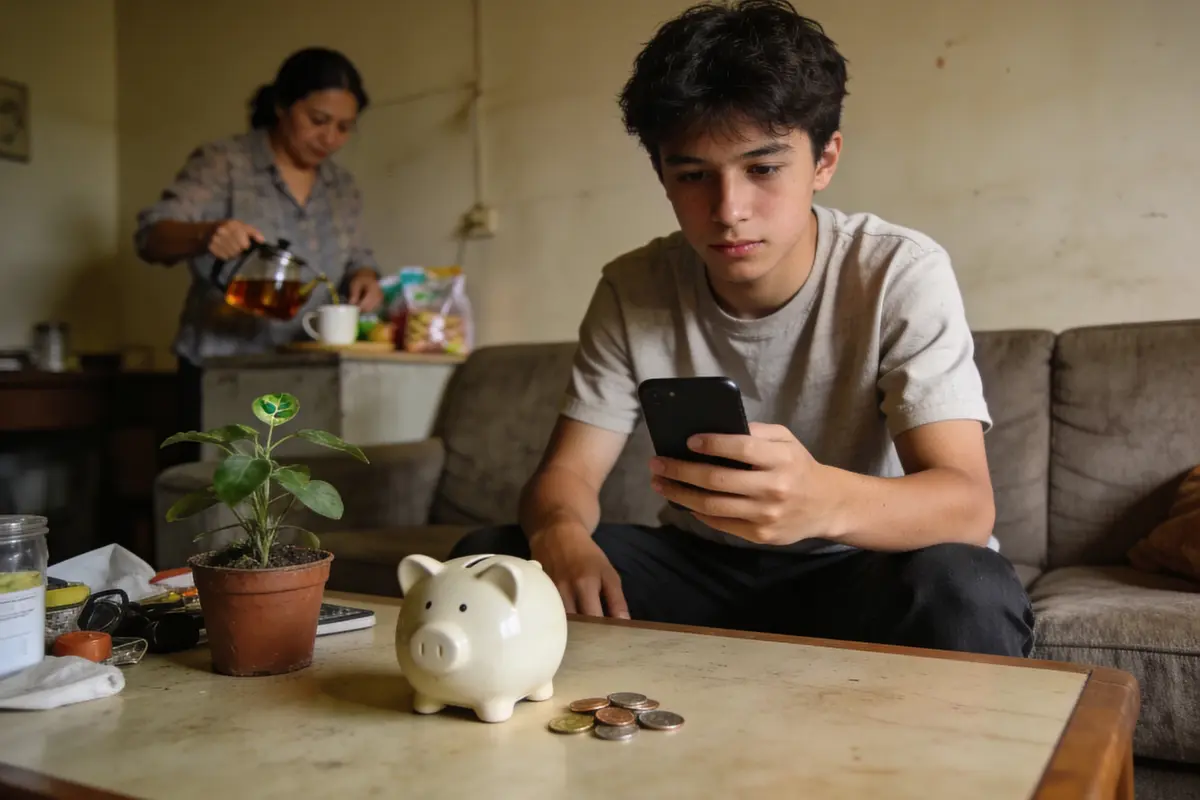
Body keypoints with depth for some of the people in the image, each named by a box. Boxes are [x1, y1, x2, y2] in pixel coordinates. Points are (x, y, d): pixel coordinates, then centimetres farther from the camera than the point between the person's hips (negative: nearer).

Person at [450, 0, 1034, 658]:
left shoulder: (900, 275, -17)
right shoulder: (633, 291, -6)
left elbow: (967, 505, -26)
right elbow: (568, 470, -7)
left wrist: (824, 500, -50)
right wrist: (560, 533, -33)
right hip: (698, 565, 3)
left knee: (965, 589, -35)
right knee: (487, 556, -15)